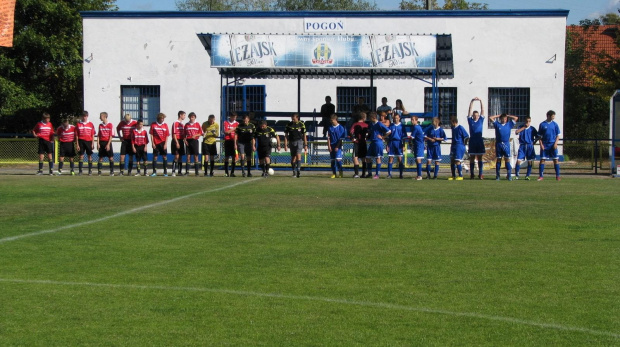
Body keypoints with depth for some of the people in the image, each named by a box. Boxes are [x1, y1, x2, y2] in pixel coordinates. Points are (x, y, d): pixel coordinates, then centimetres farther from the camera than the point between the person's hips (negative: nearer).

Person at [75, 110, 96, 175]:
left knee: (90, 156, 2)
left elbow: (93, 135, 7)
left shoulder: (91, 124, 6)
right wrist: (77, 144, -1)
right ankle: (80, 171, 2)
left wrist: (92, 143, -1)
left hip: (89, 141, 0)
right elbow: (76, 135, 5)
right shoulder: (78, 124, 5)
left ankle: (90, 170, 8)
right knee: (81, 156, -1)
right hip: (81, 141, 0)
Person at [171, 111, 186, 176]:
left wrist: (184, 141, 7)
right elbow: (174, 134, -13)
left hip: (181, 141, 8)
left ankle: (180, 171, 11)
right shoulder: (175, 123, -8)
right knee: (177, 156, -14)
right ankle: (173, 171, -12)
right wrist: (177, 142, -19)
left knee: (180, 156, 8)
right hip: (176, 141, -8)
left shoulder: (182, 124, 17)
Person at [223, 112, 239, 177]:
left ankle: (232, 172, 5)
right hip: (227, 141, -1)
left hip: (234, 141, 1)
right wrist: (233, 129, -10)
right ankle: (226, 172, 4)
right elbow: (225, 132, -6)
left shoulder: (237, 123, 6)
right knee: (226, 156, 0)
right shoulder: (225, 122, 3)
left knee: (234, 157, -2)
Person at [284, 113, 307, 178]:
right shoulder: (289, 124, 1)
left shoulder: (301, 124, -2)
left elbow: (304, 135, 4)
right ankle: (294, 172, 18)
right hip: (292, 142, 2)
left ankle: (298, 170, -27)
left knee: (298, 155, -21)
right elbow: (286, 135, 4)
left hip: (299, 141, -2)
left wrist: (305, 145, 2)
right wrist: (285, 145, -2)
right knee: (293, 158, 5)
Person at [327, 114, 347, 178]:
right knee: (332, 160, 5)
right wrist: (329, 146, -1)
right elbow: (328, 138, 9)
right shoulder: (330, 128, 9)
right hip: (332, 146, 4)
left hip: (338, 146, -4)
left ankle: (340, 172, -6)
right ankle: (334, 173, 12)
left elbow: (341, 139, -4)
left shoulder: (340, 128, -3)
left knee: (338, 159, -15)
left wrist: (337, 146, -10)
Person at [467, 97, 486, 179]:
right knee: (472, 158, 3)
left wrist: (481, 101, -6)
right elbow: (470, 110, 1)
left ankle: (480, 174, 1)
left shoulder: (481, 120, 8)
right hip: (472, 141, -1)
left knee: (480, 158, 2)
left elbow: (482, 110, 3)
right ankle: (472, 174, 5)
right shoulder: (470, 120, 6)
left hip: (480, 141, 1)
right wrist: (472, 101, -7)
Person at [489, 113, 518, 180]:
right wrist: (498, 116, 13)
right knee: (498, 159, 4)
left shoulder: (509, 124, 10)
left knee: (507, 159, -4)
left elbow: (516, 118, 10)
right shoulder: (497, 124, 9)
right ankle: (497, 175, 7)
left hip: (506, 144, 0)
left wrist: (508, 116, 14)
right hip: (498, 144, 0)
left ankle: (509, 175, -5)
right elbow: (490, 118, 8)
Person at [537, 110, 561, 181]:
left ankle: (557, 176, 4)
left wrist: (555, 143, -7)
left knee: (555, 159, 0)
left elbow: (558, 135, 6)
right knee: (542, 159, -3)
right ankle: (541, 176, 1)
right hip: (544, 145, -1)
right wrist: (541, 144, -5)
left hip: (553, 145, 1)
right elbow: (540, 136, 5)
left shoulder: (555, 124, 5)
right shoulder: (542, 124, 2)